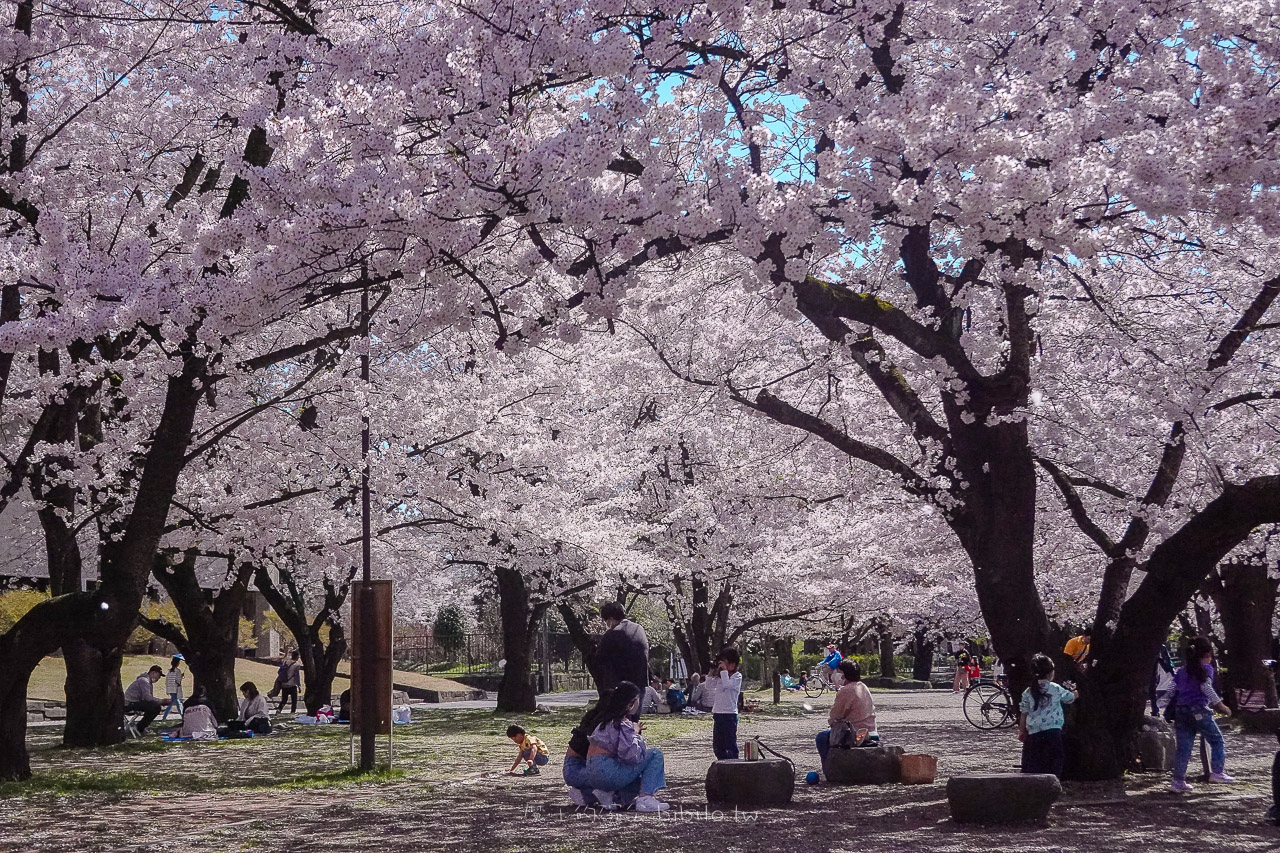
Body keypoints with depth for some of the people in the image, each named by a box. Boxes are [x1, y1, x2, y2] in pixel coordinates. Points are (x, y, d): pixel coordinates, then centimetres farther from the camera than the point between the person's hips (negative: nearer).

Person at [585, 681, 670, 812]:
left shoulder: (609, 720, 17)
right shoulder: (622, 724, -13)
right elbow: (631, 755, -22)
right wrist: (636, 734, -7)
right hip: (607, 774, -10)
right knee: (655, 755, -5)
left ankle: (607, 793, 12)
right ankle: (645, 799, -16)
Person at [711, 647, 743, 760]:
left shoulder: (737, 676, -5)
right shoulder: (719, 676, 15)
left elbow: (727, 685, -21)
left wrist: (724, 670, -14)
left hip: (729, 714, -7)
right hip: (717, 713, 7)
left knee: (730, 745, -5)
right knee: (717, 746, 10)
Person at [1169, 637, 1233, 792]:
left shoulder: (1182, 671, 17)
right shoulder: (1206, 669, 0)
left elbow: (1173, 690, 14)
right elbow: (1206, 687, -11)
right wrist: (1221, 705, -6)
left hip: (1181, 710, 6)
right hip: (1198, 710, -6)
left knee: (1183, 747, 6)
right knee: (1216, 740, 9)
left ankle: (1178, 780, 3)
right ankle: (1217, 772, 2)